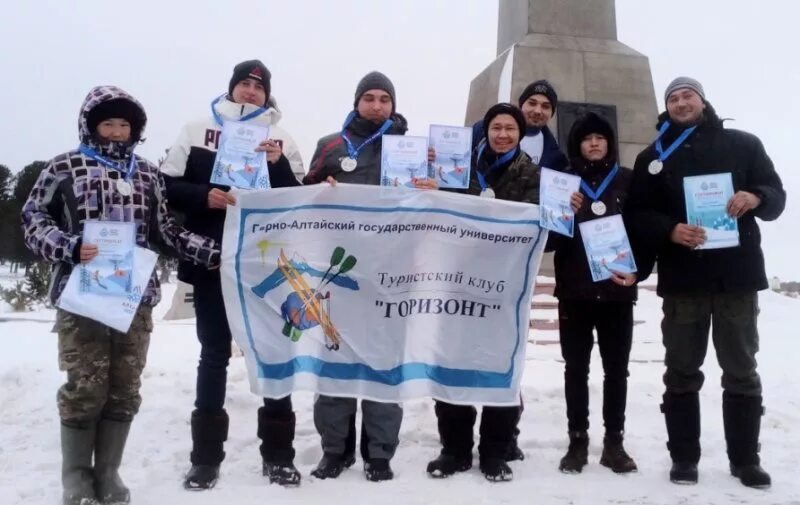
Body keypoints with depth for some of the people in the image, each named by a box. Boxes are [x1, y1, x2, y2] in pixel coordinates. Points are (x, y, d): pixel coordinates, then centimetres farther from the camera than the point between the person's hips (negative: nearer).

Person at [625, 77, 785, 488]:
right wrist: (669, 229, -16)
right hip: (682, 277, 0)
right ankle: (684, 458, 15)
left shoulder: (743, 144, 11)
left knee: (741, 370, 8)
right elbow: (636, 214, 3)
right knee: (681, 372, 5)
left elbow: (776, 195, 8)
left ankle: (745, 460, 20)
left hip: (738, 273, 0)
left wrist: (755, 197, -15)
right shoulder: (653, 157, 10)